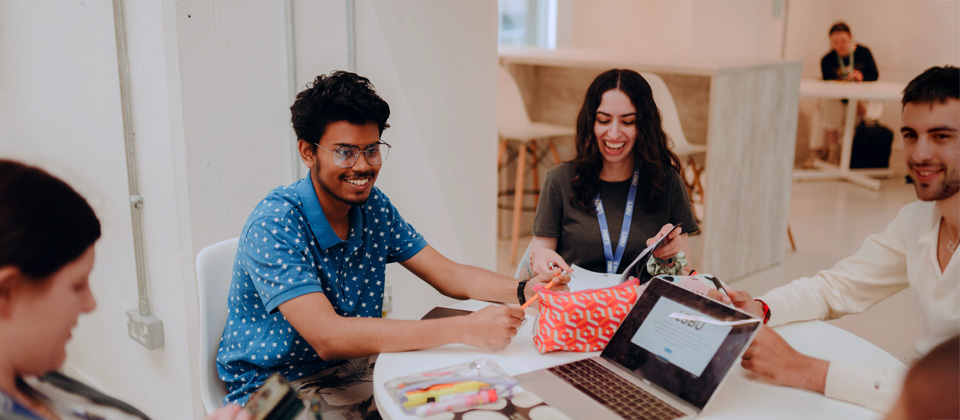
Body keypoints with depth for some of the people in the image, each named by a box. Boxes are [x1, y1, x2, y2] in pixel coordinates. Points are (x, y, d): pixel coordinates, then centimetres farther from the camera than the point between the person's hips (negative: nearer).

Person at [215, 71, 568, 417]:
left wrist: (523, 291, -21)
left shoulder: (373, 206, 0)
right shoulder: (274, 225, -23)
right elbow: (327, 336, -34)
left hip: (353, 368, 6)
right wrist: (463, 330, -41)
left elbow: (450, 276, 0)